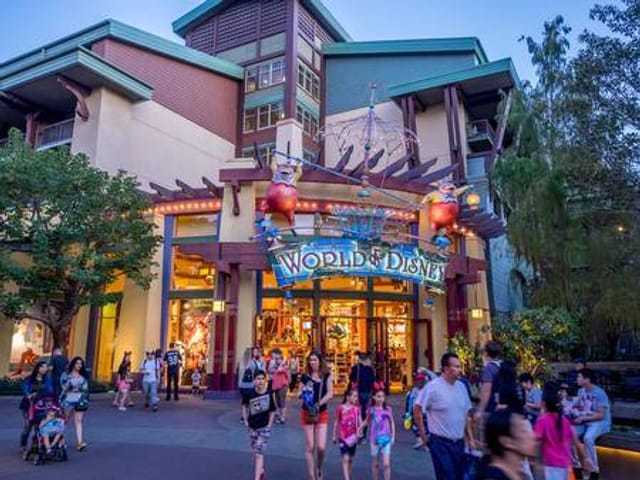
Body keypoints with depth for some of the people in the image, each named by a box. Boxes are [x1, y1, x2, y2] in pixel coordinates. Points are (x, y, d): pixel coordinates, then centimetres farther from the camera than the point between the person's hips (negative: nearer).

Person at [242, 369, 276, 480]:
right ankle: (261, 470, 42)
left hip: (264, 427, -3)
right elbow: (244, 405, 11)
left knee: (259, 453, -9)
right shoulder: (250, 394, -9)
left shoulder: (269, 394, -13)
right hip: (253, 427, 3)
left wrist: (269, 425, -6)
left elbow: (272, 411, -3)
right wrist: (245, 420, 5)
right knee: (257, 452, 19)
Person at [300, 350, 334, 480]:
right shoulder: (305, 376, 0)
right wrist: (303, 393, -19)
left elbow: (330, 394, -9)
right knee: (309, 447, 2)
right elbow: (299, 394, 4)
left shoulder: (327, 376, -2)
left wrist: (318, 404, -23)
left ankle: (319, 468, 24)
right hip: (307, 413, 1)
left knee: (321, 447, -7)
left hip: (322, 413, 0)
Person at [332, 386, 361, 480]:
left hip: (353, 437, 3)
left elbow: (360, 422, 0)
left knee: (350, 459, 13)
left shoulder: (356, 409, 1)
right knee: (345, 459, -9)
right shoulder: (340, 408, -8)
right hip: (343, 437, -3)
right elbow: (336, 422, 0)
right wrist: (334, 436, 3)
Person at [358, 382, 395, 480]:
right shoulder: (371, 410, -4)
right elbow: (367, 421, 11)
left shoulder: (387, 409, -4)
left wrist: (393, 436, 2)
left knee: (386, 464, -6)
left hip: (386, 439, -1)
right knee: (375, 464, 13)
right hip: (375, 440, 1)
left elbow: (392, 423, 6)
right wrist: (360, 428, -1)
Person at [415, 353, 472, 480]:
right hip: (441, 443, -6)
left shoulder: (462, 386, 5)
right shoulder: (432, 386, -15)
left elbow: (466, 413, 13)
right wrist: (423, 434, -7)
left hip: (459, 442, 6)